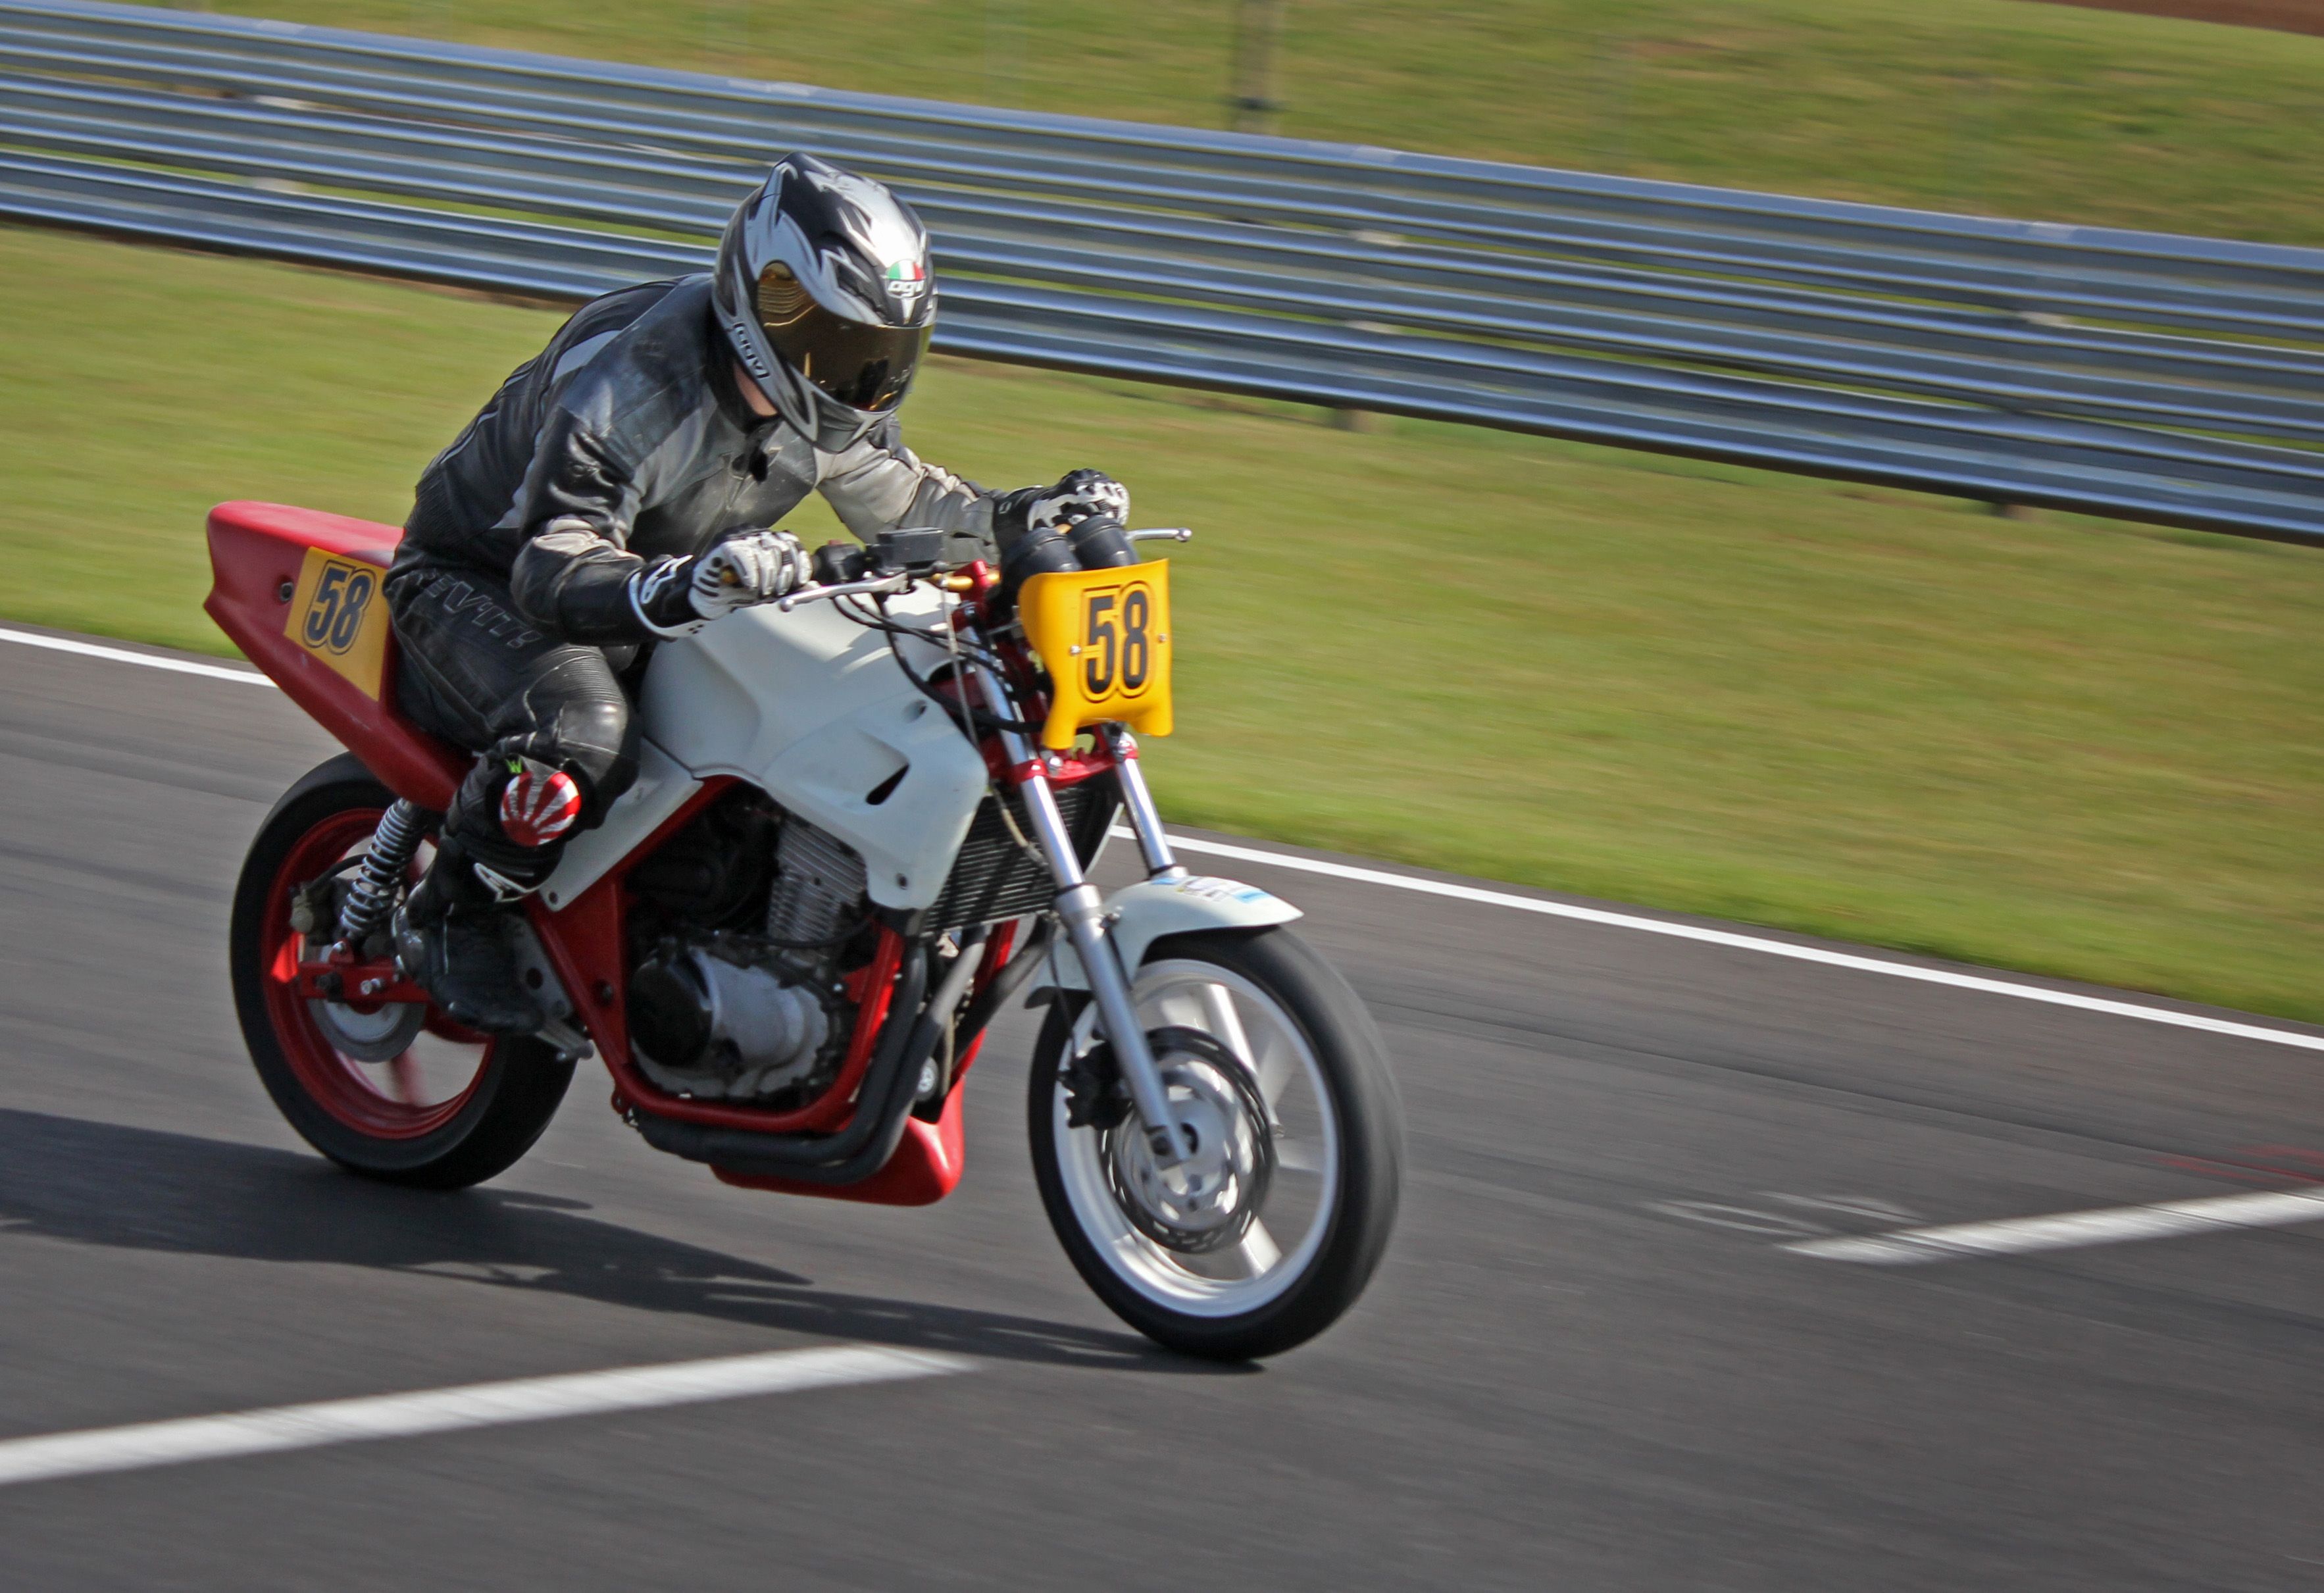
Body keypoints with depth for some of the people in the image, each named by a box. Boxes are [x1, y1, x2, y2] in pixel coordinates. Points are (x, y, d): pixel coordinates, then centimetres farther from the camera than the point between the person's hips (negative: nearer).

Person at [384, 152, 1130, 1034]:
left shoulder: (818, 399, -9)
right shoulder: (628, 386, -34)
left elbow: (895, 497, 10)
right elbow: (553, 571, -44)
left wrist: (1018, 518, -10)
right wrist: (687, 589, -64)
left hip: (664, 604, 8)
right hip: (478, 583, -8)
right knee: (581, 735, -40)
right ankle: (450, 917, -14)